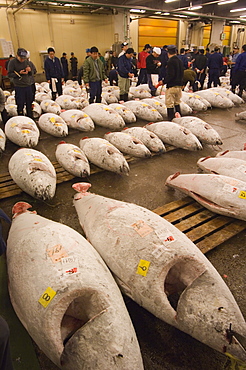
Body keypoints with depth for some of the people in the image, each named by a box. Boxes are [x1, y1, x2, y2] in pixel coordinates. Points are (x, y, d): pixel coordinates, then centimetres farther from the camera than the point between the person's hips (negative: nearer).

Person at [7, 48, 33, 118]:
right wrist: (19, 73, -20)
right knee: (20, 104, -1)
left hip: (28, 85, 5)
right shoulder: (12, 62, -6)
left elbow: (30, 74, 16)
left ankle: (30, 118, 24)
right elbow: (9, 75, -8)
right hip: (19, 87, -5)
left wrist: (29, 71, -7)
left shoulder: (26, 61, 9)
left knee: (29, 103, 12)